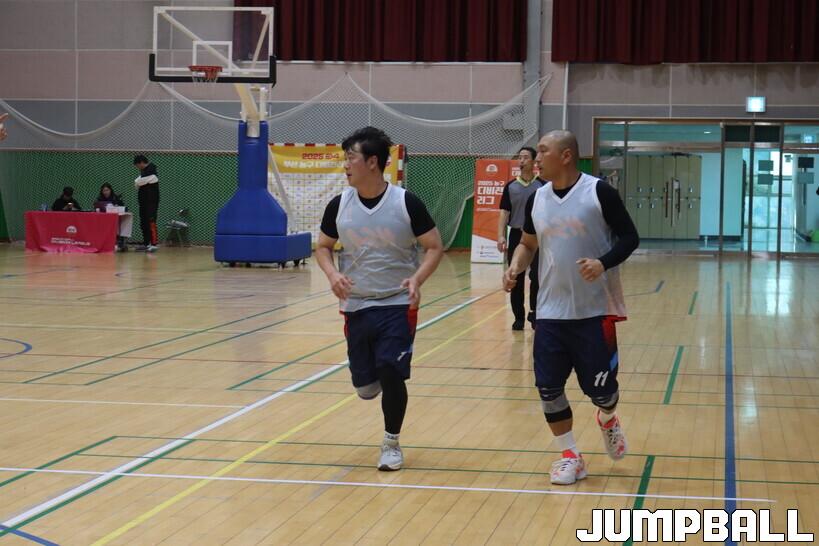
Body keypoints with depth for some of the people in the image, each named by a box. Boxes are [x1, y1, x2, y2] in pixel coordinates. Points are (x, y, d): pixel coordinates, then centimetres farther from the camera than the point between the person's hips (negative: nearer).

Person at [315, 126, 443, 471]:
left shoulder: (406, 203, -10)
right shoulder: (339, 205, -1)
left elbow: (434, 247, -5)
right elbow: (323, 247, 11)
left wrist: (417, 278, -23)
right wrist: (332, 274, -10)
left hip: (398, 304, -3)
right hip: (355, 305, 3)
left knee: (391, 374, -12)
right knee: (366, 388, 6)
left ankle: (391, 444, 10)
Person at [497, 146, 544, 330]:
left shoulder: (542, 186, 1)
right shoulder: (510, 186, 6)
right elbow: (504, 212, 5)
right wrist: (501, 236, -7)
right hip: (516, 235, 2)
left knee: (536, 277, -9)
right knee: (516, 280, 4)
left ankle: (534, 312, 6)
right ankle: (519, 317, 12)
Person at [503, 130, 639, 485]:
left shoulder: (599, 192, -10)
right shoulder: (536, 200, 6)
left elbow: (629, 237, -6)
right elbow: (528, 244, 18)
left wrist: (603, 263, -24)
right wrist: (515, 268, -2)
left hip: (595, 310, -4)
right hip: (551, 312, 4)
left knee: (600, 387, 2)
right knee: (548, 387, 0)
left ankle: (608, 420, 38)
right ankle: (570, 456, 16)